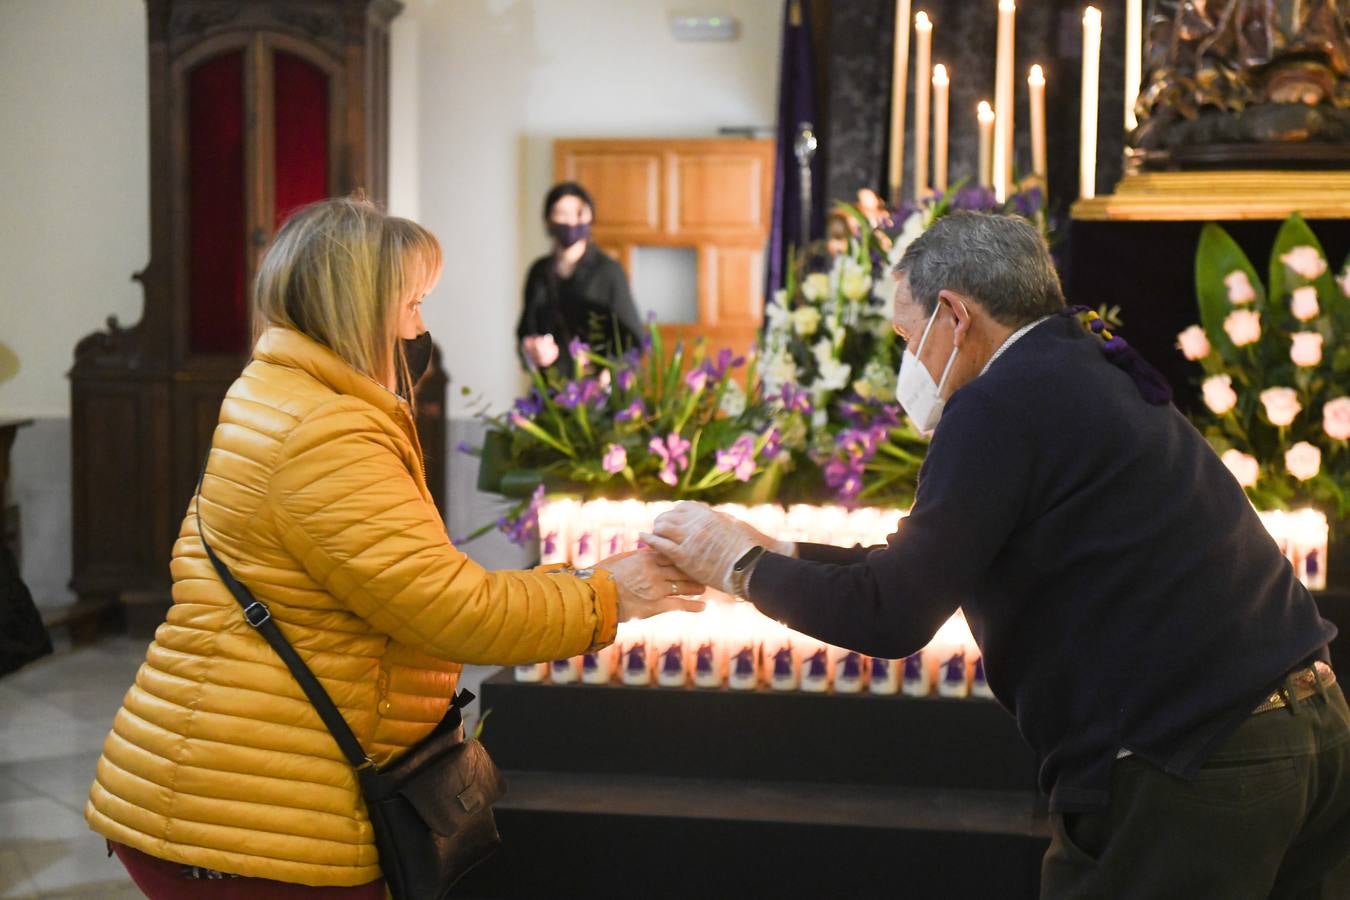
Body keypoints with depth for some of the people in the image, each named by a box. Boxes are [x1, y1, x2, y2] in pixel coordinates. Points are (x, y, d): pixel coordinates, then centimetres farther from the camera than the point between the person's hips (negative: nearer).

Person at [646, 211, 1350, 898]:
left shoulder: (1005, 403, -13)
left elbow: (893, 619, -14)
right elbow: (935, 565, 22)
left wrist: (742, 566, 0)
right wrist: (783, 556, 20)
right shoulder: (1094, 380, 17)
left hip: (1185, 770, -9)